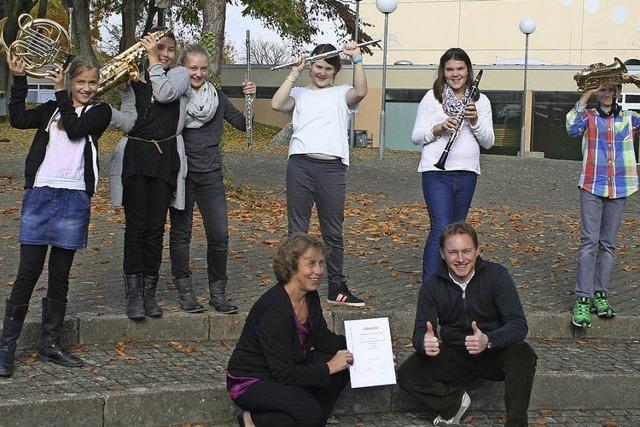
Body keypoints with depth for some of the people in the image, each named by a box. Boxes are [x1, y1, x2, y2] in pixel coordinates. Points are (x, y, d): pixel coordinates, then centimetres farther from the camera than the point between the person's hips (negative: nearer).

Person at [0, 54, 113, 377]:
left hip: (74, 199, 0)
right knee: (28, 271, -4)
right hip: (40, 193, 0)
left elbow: (75, 129, -9)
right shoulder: (52, 109, 15)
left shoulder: (100, 111, 9)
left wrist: (60, 93, -5)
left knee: (60, 275, 6)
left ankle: (50, 343, 17)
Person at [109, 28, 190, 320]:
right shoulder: (133, 76, 11)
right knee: (136, 227, -2)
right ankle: (132, 293, 3)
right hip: (134, 155, 0)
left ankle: (149, 292, 11)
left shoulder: (179, 74, 8)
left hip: (165, 156, 0)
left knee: (156, 229, 2)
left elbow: (165, 94, -13)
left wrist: (153, 61, -5)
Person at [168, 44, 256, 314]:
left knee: (219, 234, -2)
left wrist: (250, 100, -9)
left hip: (210, 174, 3)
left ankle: (217, 292, 9)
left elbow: (243, 124, 7)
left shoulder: (216, 97, 7)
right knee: (181, 233, 6)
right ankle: (184, 291, 16)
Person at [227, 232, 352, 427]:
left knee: (340, 372, -11)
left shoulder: (310, 296, -4)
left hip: (290, 367, 9)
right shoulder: (273, 309, -29)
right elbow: (284, 374, -28)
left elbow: (322, 338, 9)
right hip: (250, 381, -9)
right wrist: (327, 368, -26)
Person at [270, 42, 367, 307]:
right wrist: (294, 74, 1)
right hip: (300, 165, 1)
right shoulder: (300, 94, 17)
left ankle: (337, 288, 12)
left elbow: (361, 91, -7)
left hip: (332, 168, 0)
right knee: (297, 230, 4)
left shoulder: (342, 94, 15)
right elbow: (276, 104, -2)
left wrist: (357, 60, -10)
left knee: (333, 232, 5)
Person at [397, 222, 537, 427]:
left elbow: (518, 324, -20)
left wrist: (488, 340, -42)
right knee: (406, 375, -21)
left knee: (522, 354, -33)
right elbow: (420, 332, -10)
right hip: (454, 357, 2)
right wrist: (424, 342, -37)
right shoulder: (432, 284, -5)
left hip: (494, 354, -2)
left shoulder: (496, 275, -13)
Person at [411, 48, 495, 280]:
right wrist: (440, 127, -16)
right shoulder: (432, 98, 3)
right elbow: (416, 137, 1)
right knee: (441, 229, -13)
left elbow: (488, 143, 5)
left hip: (467, 173, 4)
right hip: (436, 171, -4)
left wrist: (475, 120, -11)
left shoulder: (481, 101, 10)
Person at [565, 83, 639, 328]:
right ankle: (583, 299, -11)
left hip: (619, 188, 3)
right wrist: (585, 96, -14)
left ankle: (599, 294, 15)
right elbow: (573, 129, -17)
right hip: (592, 186, -3)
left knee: (608, 243, 8)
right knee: (589, 241, -10)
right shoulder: (588, 116, 4)